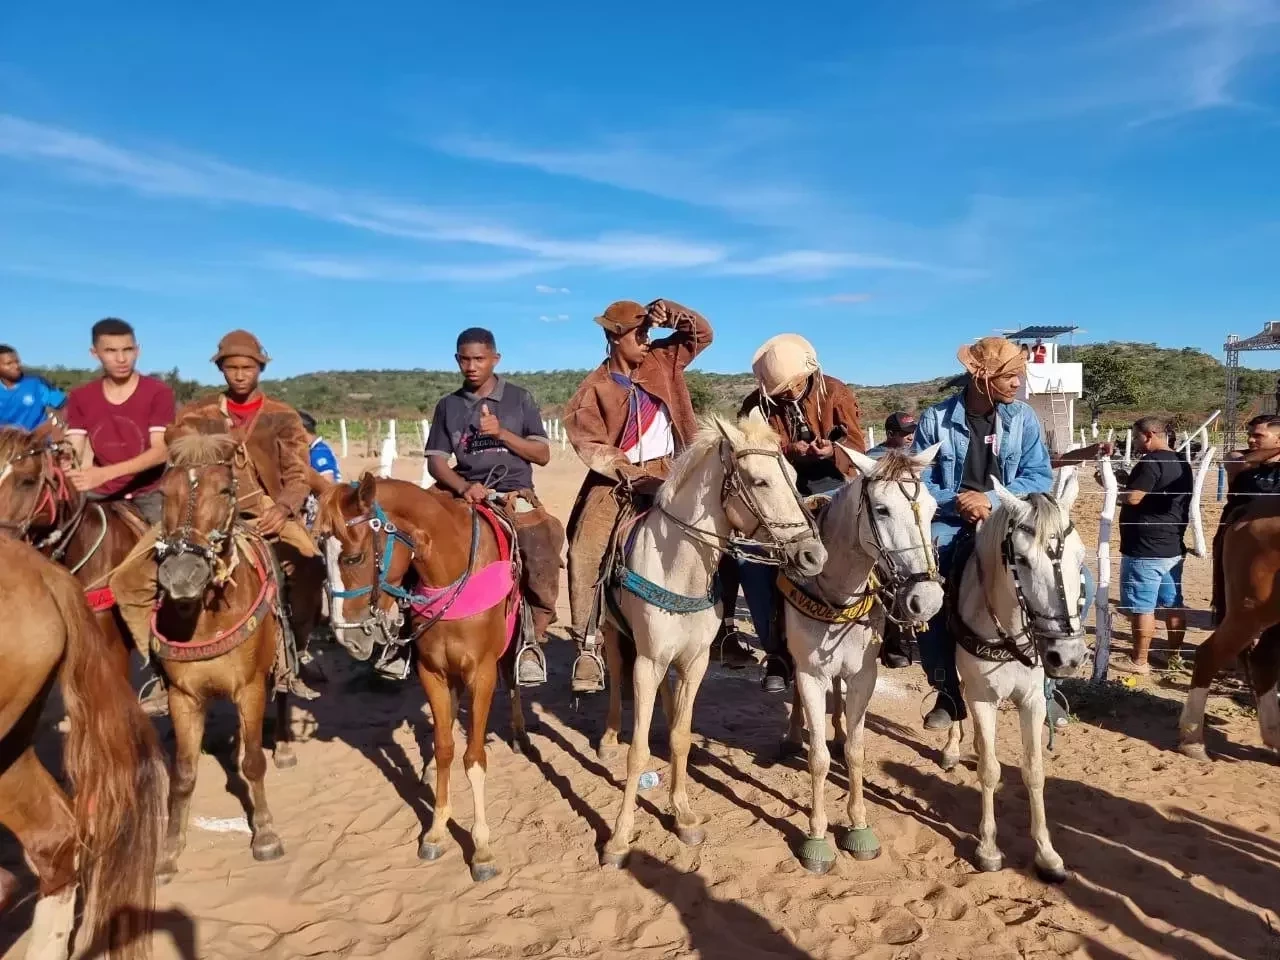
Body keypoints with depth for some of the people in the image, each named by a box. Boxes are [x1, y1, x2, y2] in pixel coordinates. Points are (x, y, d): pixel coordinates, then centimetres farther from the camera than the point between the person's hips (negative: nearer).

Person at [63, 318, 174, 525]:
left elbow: (161, 451, -16)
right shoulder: (80, 397, 6)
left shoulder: (158, 392, -7)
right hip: (100, 496, 3)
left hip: (148, 495, -2)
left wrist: (105, 473, -29)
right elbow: (74, 452, 0)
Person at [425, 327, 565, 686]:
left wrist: (501, 433, -12)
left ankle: (534, 641, -16)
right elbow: (436, 461, 6)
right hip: (467, 498, 3)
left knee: (543, 550, -29)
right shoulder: (448, 406, 11)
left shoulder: (519, 399, 6)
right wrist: (464, 487, -15)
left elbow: (542, 455, 3)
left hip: (517, 497, -2)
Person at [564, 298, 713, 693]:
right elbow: (591, 445, -6)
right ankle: (588, 647, -10)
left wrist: (670, 311, -5)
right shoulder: (596, 388, 0)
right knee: (584, 554, -17)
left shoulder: (661, 360, 10)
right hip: (616, 476, -3)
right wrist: (628, 474, -17)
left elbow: (702, 334, 13)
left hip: (666, 471, 3)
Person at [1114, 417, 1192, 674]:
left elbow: (1132, 498, -23)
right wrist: (1127, 480, 14)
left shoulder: (1151, 462, -17)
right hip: (1172, 547, 9)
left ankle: (1140, 662, 4)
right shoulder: (1182, 464, 13)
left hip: (1145, 549, -9)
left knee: (1141, 607, -2)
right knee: (1173, 605, 14)